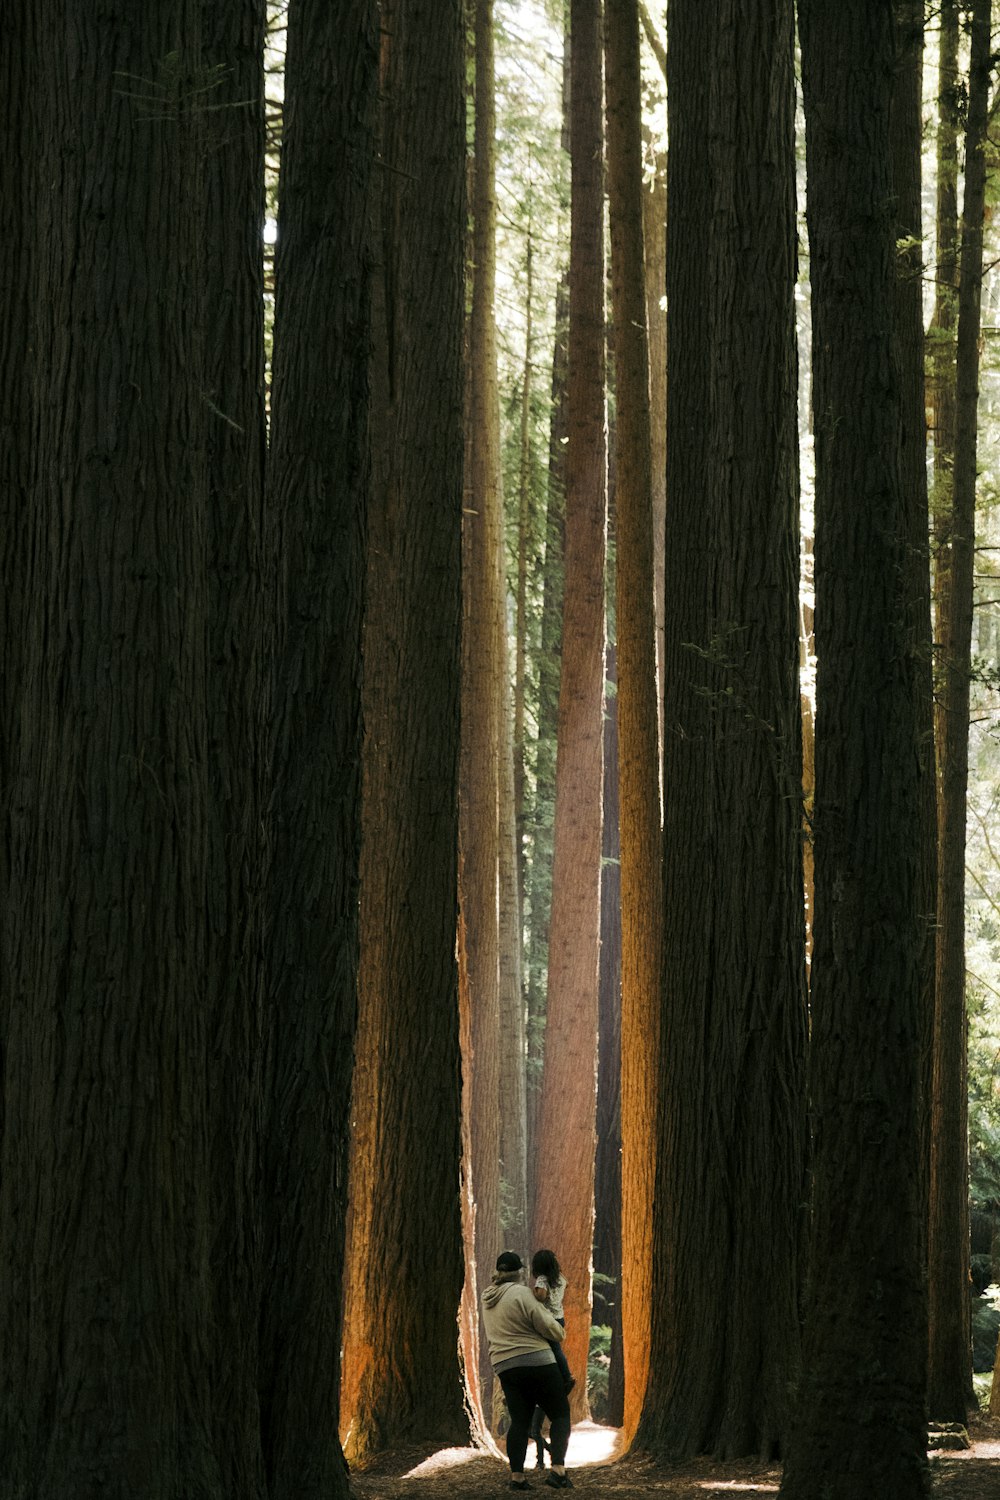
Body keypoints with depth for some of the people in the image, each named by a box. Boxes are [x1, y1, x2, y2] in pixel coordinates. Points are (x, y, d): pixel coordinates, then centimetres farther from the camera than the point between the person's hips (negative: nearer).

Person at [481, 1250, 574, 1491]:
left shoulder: (488, 1298, 12)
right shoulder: (522, 1294, -12)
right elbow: (550, 1329, -13)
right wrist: (560, 1334, 10)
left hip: (505, 1367, 6)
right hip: (537, 1362, -6)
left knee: (519, 1420, 10)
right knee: (560, 1414, 2)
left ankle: (517, 1476, 2)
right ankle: (558, 1469, -12)